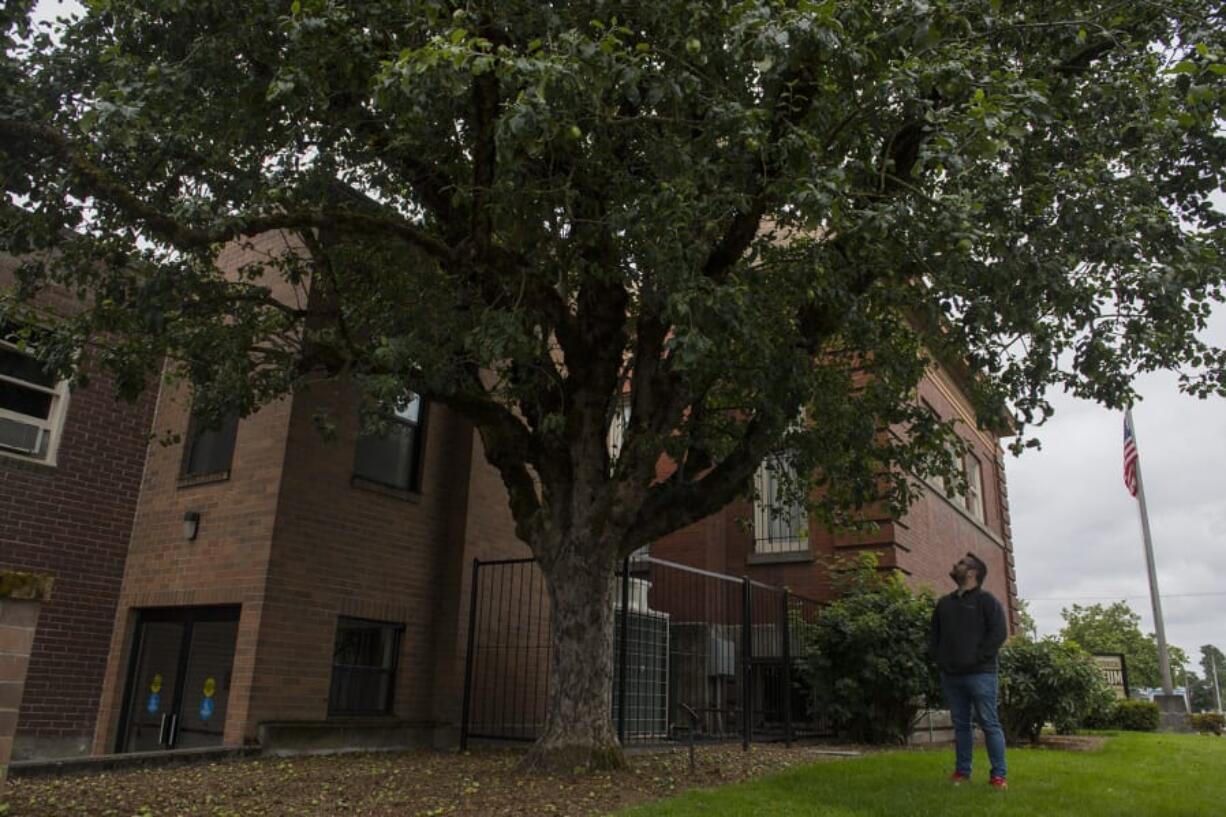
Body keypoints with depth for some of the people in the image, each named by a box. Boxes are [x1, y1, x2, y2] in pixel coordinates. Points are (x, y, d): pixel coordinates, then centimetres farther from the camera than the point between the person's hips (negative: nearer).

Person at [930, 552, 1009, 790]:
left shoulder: (986, 600, -2)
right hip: (950, 675, 6)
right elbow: (935, 635, 22)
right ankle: (962, 771, 17)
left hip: (979, 674, -6)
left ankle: (998, 775, 3)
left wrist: (977, 658, -14)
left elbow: (999, 633, -11)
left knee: (989, 724, -2)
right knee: (960, 724, 10)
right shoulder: (944, 603, 16)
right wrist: (939, 659, 8)